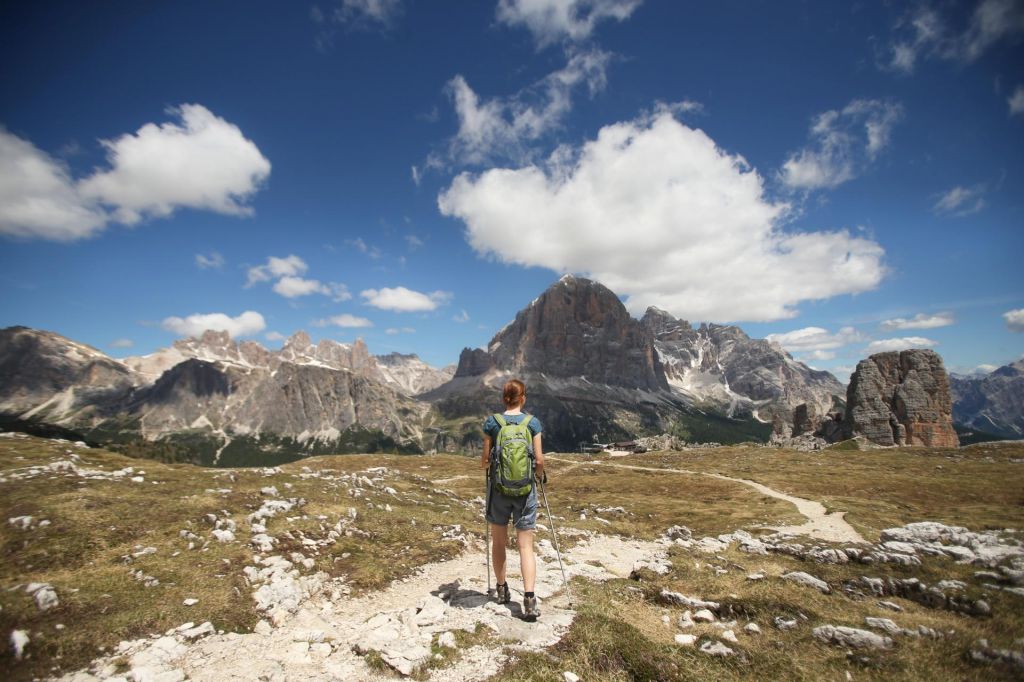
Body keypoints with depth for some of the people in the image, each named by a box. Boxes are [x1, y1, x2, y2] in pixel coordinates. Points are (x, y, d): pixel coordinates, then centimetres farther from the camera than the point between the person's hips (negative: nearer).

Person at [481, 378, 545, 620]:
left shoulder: (491, 422, -6)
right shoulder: (533, 422, -6)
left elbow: (485, 459, -3)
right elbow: (539, 460, -6)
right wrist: (540, 475, 15)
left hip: (499, 488, 1)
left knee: (498, 541, 19)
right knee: (526, 545, 7)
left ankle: (502, 590, 32)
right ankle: (529, 599, -3)